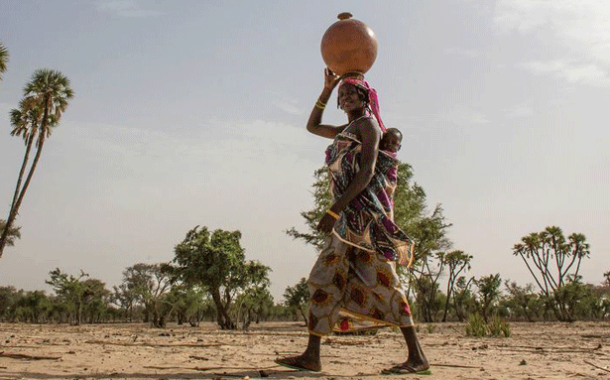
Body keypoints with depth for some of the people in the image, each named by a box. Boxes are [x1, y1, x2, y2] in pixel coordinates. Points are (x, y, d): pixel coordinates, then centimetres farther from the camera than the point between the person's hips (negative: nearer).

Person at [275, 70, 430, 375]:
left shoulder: (367, 124, -1)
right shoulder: (346, 130, 25)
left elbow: (367, 171, -13)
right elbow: (312, 126, 39)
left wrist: (335, 208, -21)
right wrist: (327, 88, 28)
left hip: (365, 210, -9)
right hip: (349, 217, 9)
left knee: (381, 280, -11)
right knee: (325, 278, 2)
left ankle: (417, 356, -6)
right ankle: (311, 355, 3)